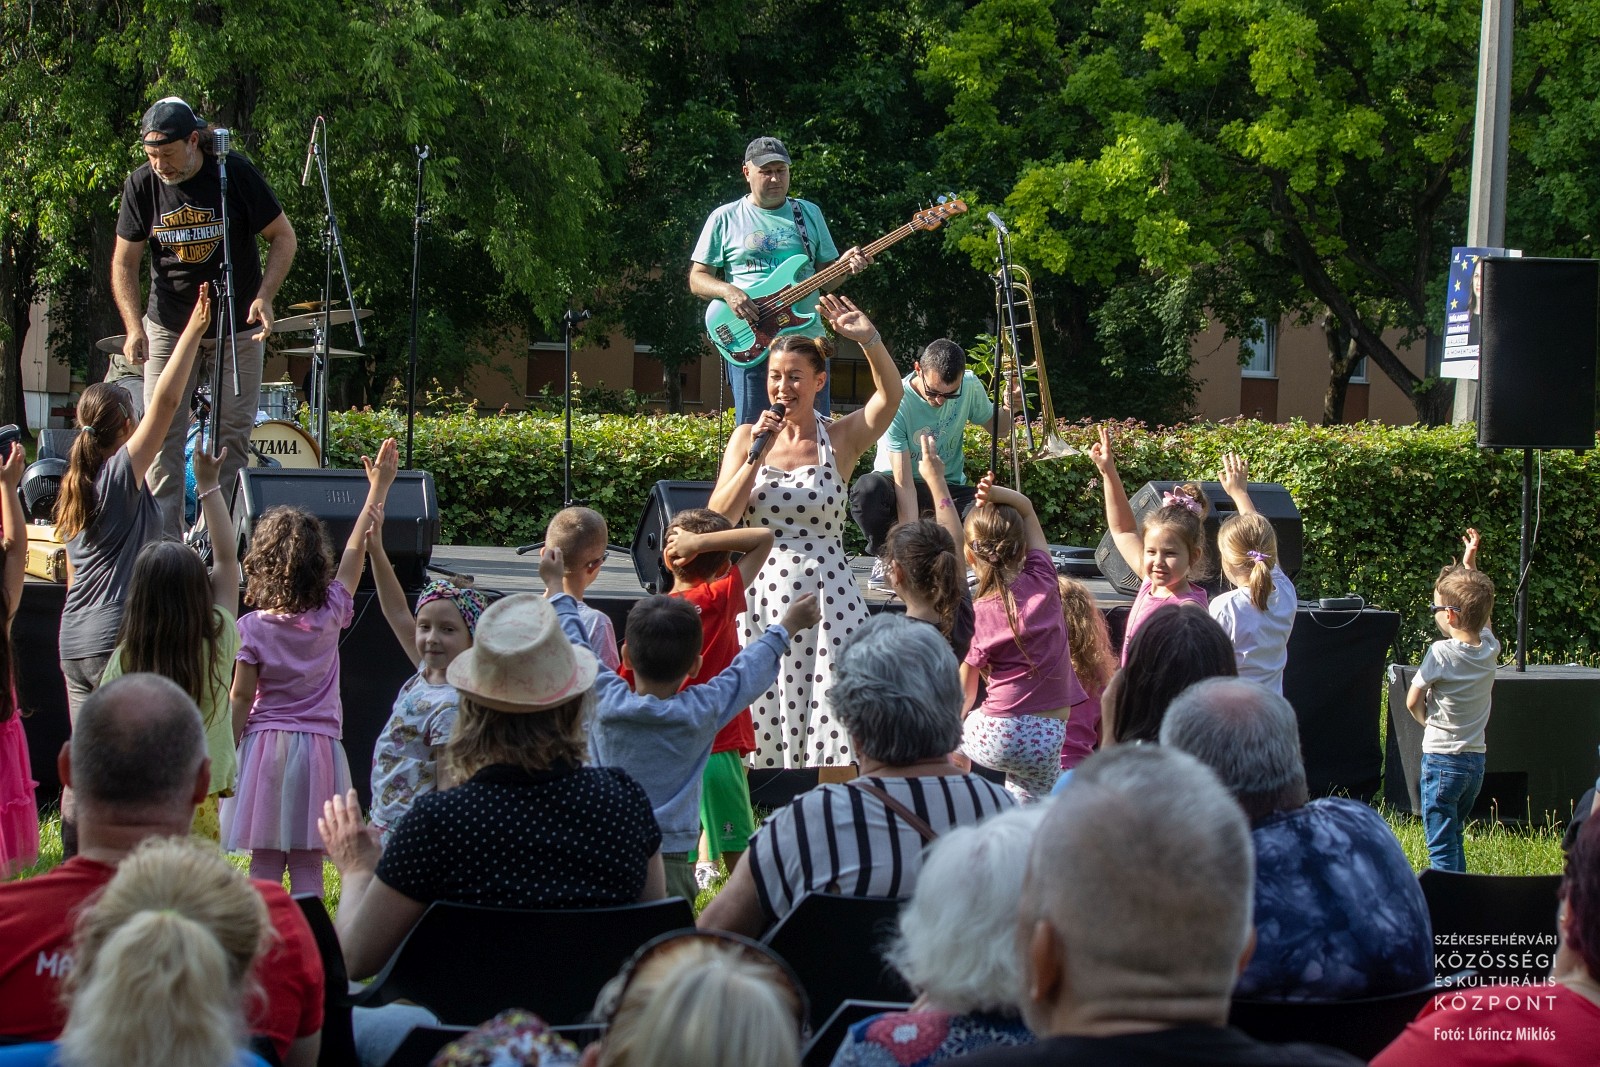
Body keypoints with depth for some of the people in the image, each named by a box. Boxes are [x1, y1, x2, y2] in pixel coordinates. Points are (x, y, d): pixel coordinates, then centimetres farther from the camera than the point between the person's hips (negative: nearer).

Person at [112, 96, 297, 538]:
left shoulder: (235, 174, -15)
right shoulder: (142, 186, -8)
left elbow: (283, 236, -6)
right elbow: (124, 262, -1)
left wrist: (264, 296, -20)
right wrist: (134, 328, -15)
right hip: (169, 326, 2)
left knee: (233, 433, -2)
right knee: (161, 432, -5)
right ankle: (162, 540, -4)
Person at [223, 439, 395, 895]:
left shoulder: (252, 628, -7)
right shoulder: (329, 616, -3)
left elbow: (240, 699, -5)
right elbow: (355, 551, 8)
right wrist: (379, 489, 18)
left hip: (266, 745, -1)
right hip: (319, 747, 1)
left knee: (264, 864, 1)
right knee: (308, 867, 2)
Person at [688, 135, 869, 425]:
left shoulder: (809, 213, 14)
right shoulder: (724, 219, 5)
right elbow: (697, 278, 6)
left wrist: (845, 266, -6)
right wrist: (727, 291, -14)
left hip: (807, 338, 3)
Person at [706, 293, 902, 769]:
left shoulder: (841, 439, 4)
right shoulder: (748, 437, 9)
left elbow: (890, 394, -14)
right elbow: (717, 521, 1)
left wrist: (869, 339, -28)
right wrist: (755, 457, -8)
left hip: (828, 596, -1)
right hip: (764, 595, 2)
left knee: (833, 722, -11)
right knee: (764, 721, 0)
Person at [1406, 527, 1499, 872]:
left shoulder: (1441, 653, -17)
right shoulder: (1490, 649, -1)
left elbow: (1413, 702, -9)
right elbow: (1478, 611, 20)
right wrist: (1470, 565, 22)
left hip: (1442, 757, -7)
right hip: (1476, 758, 7)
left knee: (1441, 848, -2)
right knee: (1454, 840, 19)